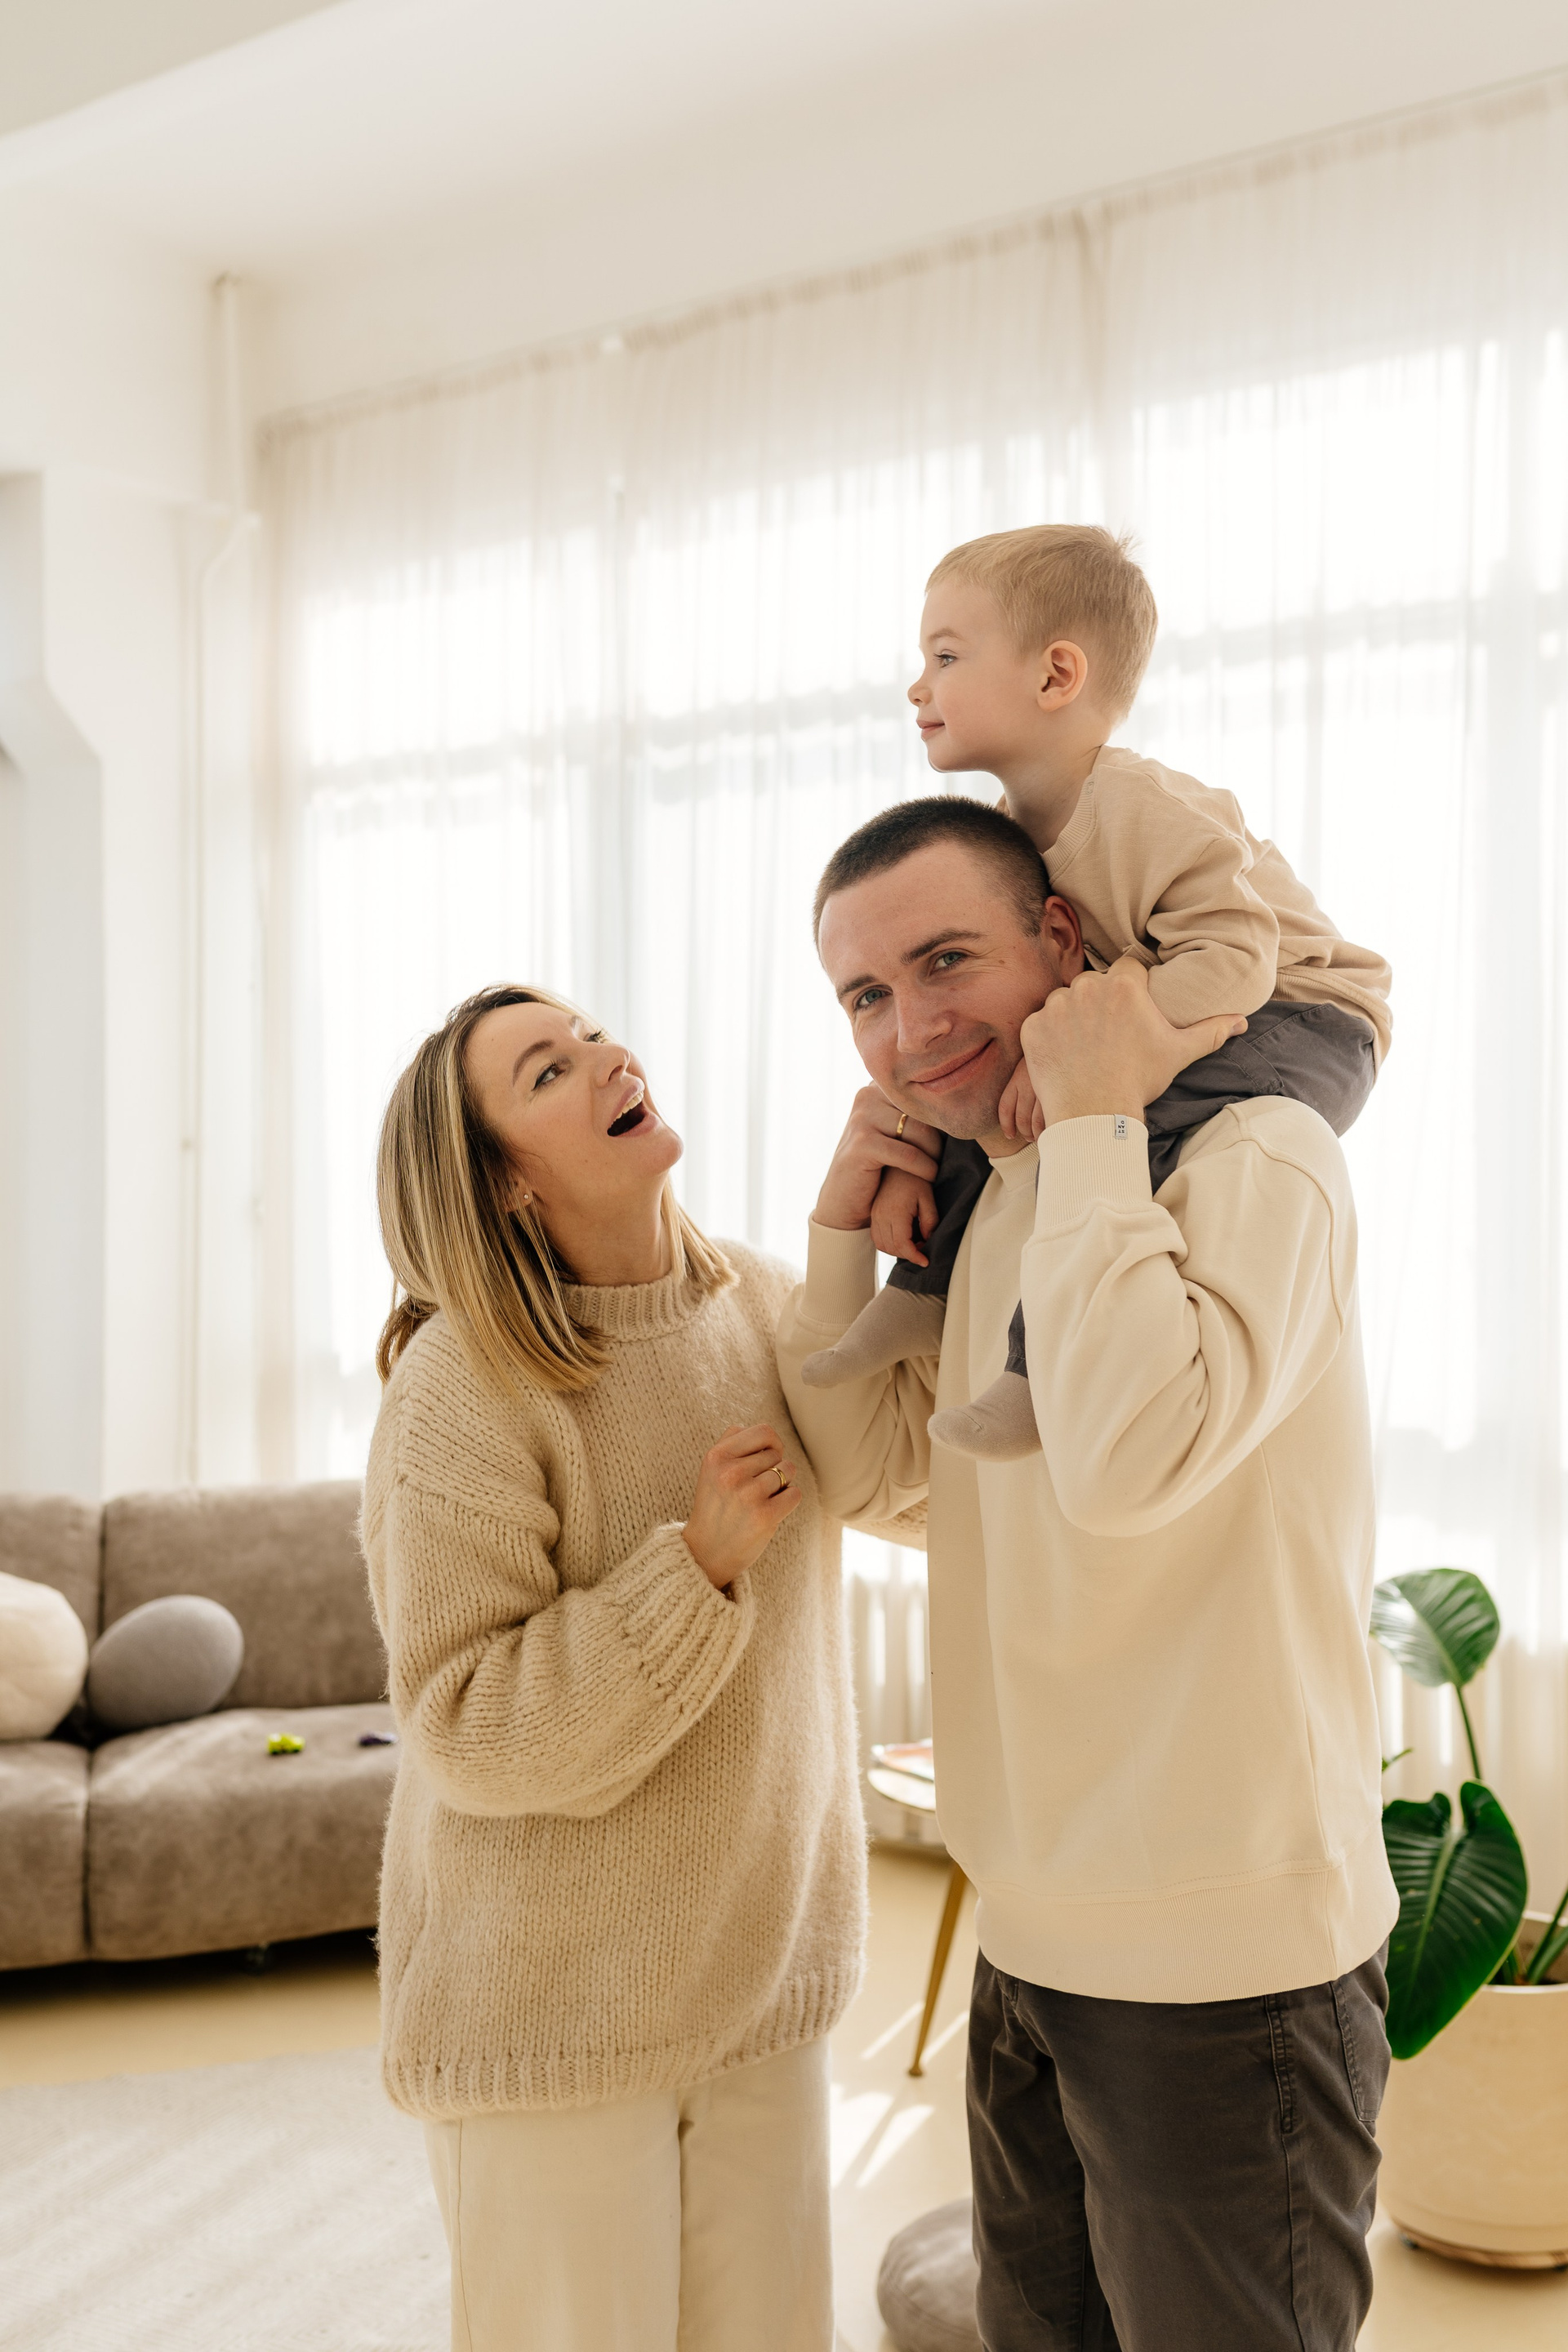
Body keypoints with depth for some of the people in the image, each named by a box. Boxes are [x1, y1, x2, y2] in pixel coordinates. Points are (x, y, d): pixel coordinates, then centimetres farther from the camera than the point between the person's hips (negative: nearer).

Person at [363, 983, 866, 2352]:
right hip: (555, 2012, -5)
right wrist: (697, 1563, -26)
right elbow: (473, 1736, -19)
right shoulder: (465, 1388, -19)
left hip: (762, 1975, 5)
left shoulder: (763, 1305, -1)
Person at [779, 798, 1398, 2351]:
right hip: (1033, 1938, 8)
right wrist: (844, 1225, 1)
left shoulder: (1254, 1157, -17)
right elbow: (865, 1478, 14)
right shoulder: (988, 1212, 9)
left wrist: (1091, 1120, -23)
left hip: (1225, 1965, -8)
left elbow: (1129, 1459, -32)